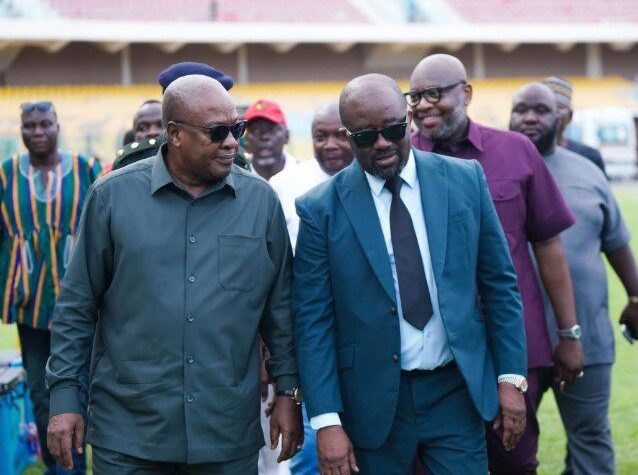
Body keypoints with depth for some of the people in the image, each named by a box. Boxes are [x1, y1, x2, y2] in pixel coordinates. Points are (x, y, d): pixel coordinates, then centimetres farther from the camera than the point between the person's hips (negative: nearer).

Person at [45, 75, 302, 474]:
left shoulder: (262, 201, 3)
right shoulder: (113, 195, -1)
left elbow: (281, 308, 8)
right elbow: (78, 304, 3)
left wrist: (289, 392, 6)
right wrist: (64, 395, 0)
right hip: (128, 433, -1)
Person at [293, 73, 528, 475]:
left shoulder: (466, 180, 1)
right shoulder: (322, 209, -5)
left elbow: (499, 283, 6)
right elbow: (313, 321, -5)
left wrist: (511, 377, 2)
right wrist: (327, 422, -10)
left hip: (458, 393, 1)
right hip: (373, 403, -1)